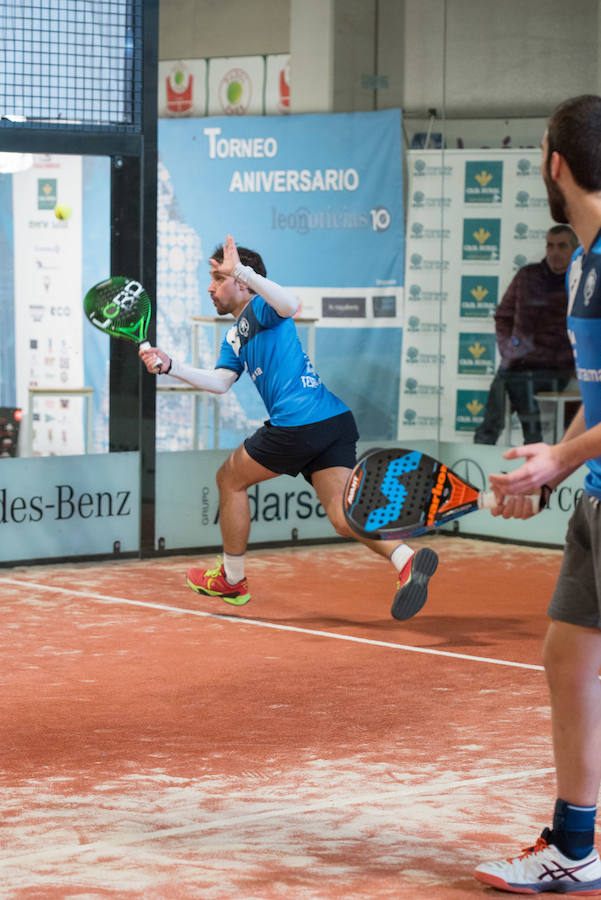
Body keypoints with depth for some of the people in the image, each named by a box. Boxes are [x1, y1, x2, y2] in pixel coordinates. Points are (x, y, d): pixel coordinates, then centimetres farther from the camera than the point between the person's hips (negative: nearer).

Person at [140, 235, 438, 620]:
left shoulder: (261, 309, 2)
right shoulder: (234, 337, 28)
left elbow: (291, 304, -23)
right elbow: (220, 382, 15)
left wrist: (242, 271, -26)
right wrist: (170, 366, 7)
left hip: (298, 423, -9)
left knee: (230, 479, 13)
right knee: (343, 516, -6)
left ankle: (232, 579, 24)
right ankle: (407, 559, -28)